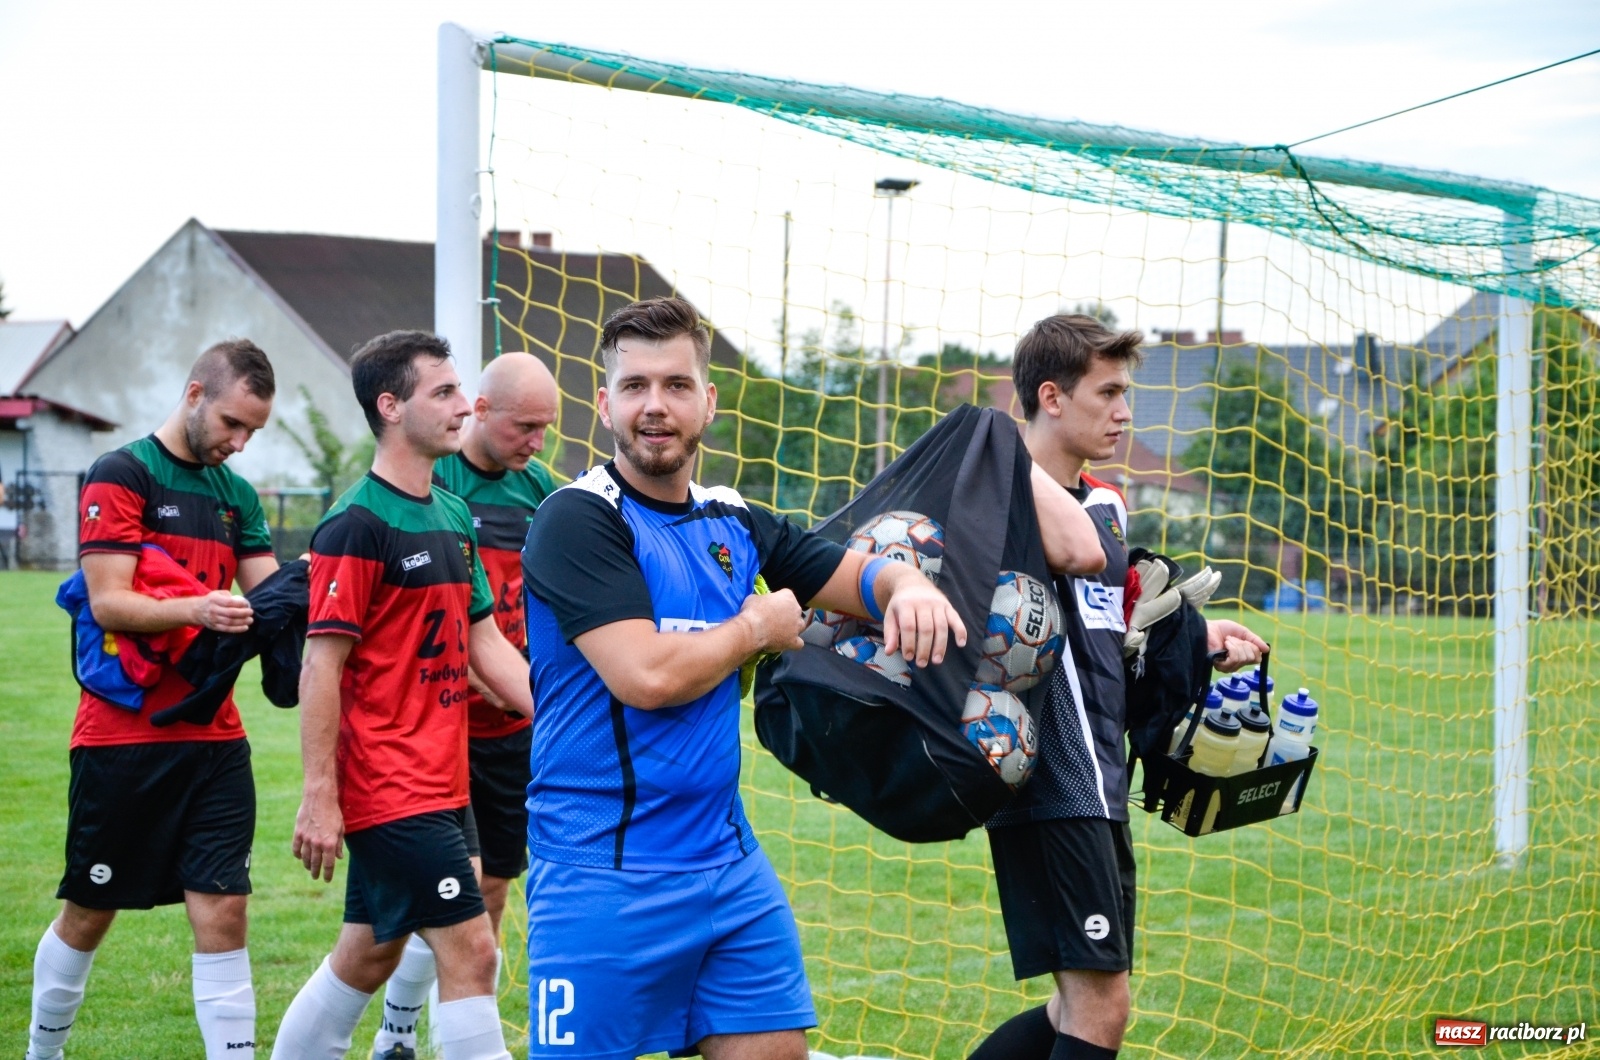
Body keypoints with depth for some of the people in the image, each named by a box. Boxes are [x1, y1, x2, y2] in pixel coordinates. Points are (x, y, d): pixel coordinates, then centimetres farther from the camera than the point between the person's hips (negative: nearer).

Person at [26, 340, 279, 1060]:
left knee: (223, 913, -4)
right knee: (89, 915, 7)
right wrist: (197, 609, -31)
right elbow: (108, 603, -14)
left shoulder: (236, 495, 14)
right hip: (123, 738, -5)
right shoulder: (121, 476, -6)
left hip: (214, 737, 5)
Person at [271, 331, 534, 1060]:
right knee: (469, 951, -10)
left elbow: (485, 643, 15)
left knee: (368, 956, 15)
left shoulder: (455, 518, 12)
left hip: (440, 782, 9)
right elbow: (322, 663, -16)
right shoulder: (358, 525, -14)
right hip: (389, 787, -9)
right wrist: (318, 798, -18)